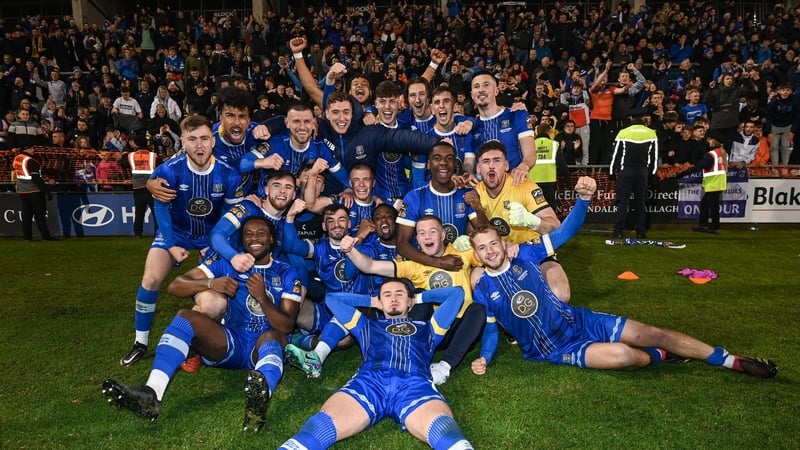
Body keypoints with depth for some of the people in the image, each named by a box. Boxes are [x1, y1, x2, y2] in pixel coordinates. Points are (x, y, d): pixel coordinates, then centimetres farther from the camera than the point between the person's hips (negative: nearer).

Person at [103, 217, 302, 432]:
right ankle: (151, 394, -42)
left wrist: (262, 297, -23)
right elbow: (176, 286, -1)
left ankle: (261, 396, -71)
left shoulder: (286, 273, 3)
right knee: (185, 316, -21)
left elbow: (286, 327, -7)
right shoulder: (226, 262, 7)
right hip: (229, 344, 3)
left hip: (265, 347, -2)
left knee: (272, 335, -37)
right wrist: (210, 283, -20)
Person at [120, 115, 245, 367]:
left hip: (213, 235, 0)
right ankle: (140, 344, 6)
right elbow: (161, 207, -10)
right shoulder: (169, 170, -24)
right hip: (176, 232, 0)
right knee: (151, 280, -13)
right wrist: (171, 245, -14)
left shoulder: (228, 175, -23)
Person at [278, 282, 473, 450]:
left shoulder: (426, 328, 37)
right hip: (368, 381, 1)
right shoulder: (368, 326, 38)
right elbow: (332, 298, 45)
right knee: (320, 426, -31)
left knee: (445, 433, -37)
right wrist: (371, 301, 48)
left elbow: (456, 292, 42)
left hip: (415, 384, -1)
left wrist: (421, 297, 49)